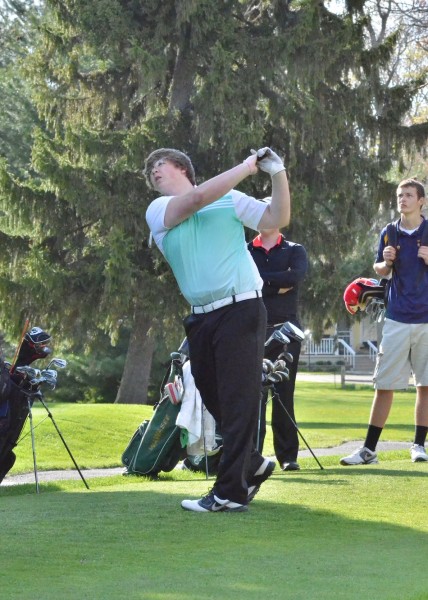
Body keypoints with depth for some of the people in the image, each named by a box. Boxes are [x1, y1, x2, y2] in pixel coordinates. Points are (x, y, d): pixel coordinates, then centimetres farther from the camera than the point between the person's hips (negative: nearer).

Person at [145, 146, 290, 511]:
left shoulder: (231, 200, 8)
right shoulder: (157, 211, 9)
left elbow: (278, 218, 4)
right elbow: (198, 198, -8)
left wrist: (278, 173, -7)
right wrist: (247, 167, -4)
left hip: (240, 310, -4)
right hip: (202, 317, 4)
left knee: (238, 401, -8)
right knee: (214, 400, 9)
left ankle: (230, 492, -9)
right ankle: (254, 466, 29)